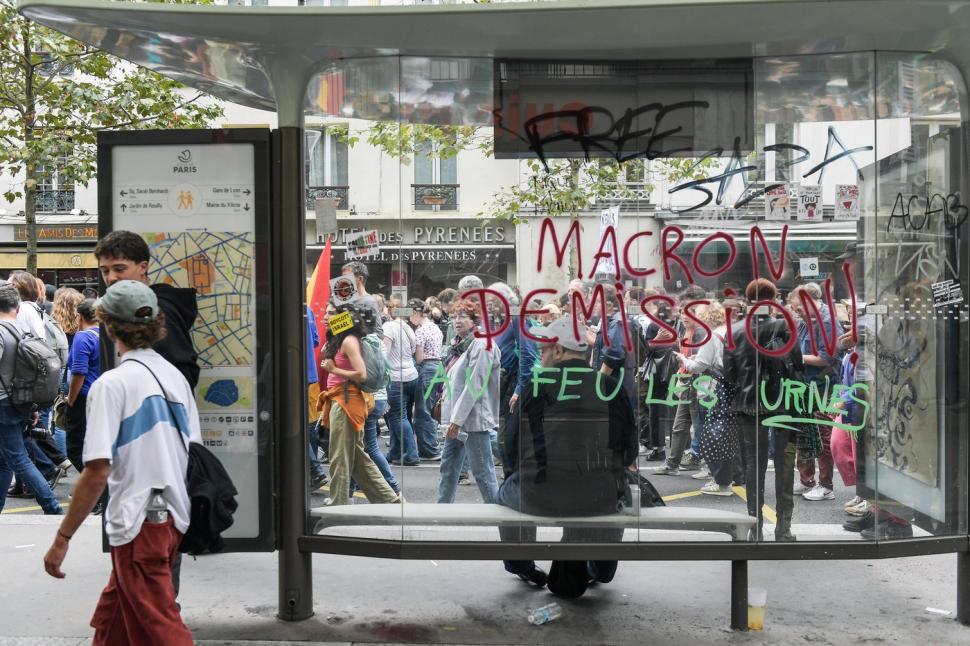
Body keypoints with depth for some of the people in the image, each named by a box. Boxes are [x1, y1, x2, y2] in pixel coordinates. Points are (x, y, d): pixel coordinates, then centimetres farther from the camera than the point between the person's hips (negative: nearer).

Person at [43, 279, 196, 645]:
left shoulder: (111, 384, -14)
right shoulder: (176, 376, 7)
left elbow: (98, 470, -19)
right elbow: (193, 452, 10)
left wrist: (63, 538, -13)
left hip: (139, 523, -8)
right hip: (174, 516, 8)